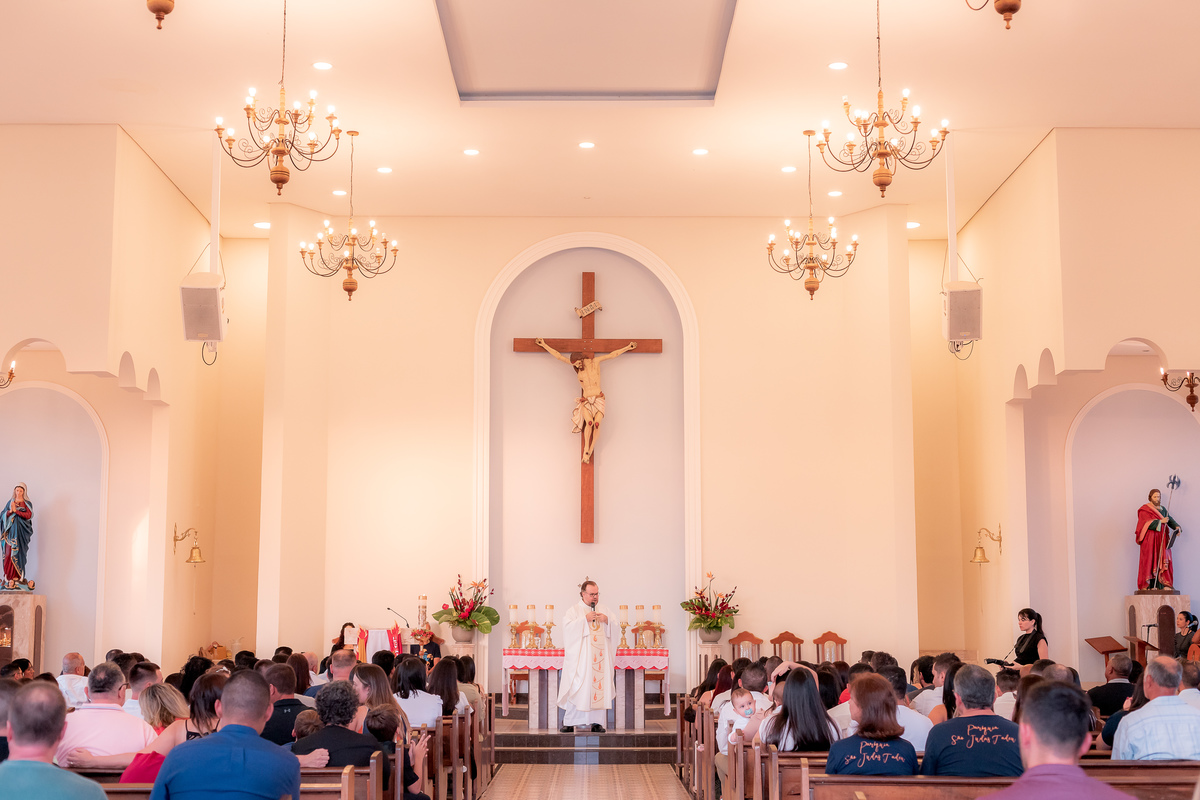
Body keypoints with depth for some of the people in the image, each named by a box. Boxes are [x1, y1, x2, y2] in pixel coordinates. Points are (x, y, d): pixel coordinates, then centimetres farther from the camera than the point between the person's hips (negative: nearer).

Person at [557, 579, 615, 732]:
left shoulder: (604, 610, 16)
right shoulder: (573, 610, 5)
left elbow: (615, 627, 15)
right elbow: (568, 627, -9)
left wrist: (607, 620, -5)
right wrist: (585, 619, -15)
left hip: (600, 656, 3)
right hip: (580, 657, -3)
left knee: (599, 688, -3)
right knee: (577, 689, -7)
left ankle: (597, 722, 2)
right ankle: (569, 722, 0)